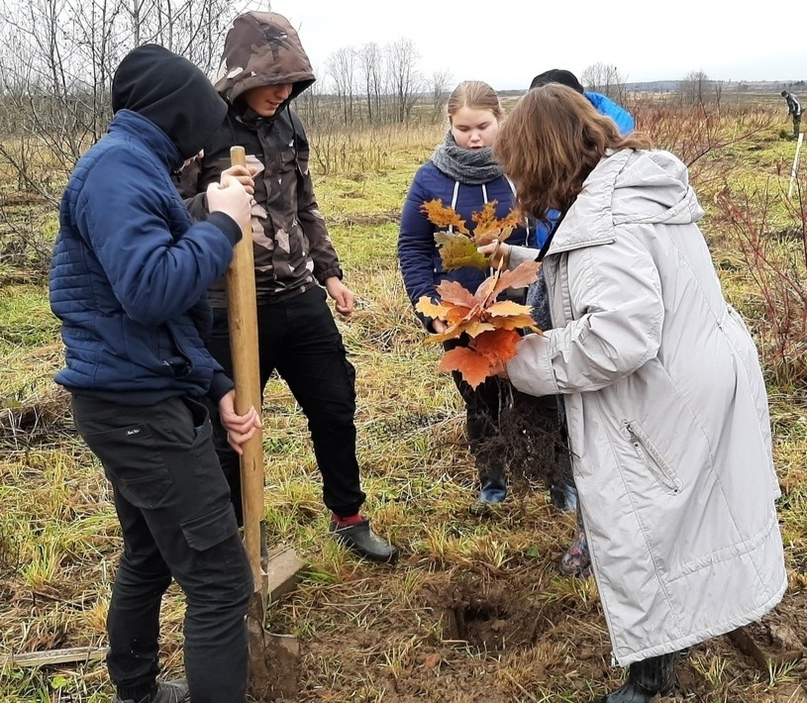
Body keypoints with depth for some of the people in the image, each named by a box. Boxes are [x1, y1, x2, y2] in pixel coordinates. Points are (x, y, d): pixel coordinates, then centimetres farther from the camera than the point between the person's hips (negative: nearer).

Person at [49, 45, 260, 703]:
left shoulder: (133, 168, 16)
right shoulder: (116, 167, -15)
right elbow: (151, 289, -30)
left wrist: (216, 386, 9)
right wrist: (224, 226, -16)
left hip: (137, 400, 11)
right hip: (140, 407, -11)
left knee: (150, 557, 24)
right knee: (220, 582, -6)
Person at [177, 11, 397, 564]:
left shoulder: (287, 122, 7)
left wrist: (329, 273, 17)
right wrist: (215, 201, -30)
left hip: (301, 300, 6)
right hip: (231, 310, -6)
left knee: (336, 408, 14)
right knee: (231, 432, 7)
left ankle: (349, 519, 35)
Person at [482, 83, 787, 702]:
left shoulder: (601, 218, -25)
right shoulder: (631, 183, 7)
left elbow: (620, 333, -34)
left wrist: (526, 361, -21)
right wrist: (521, 258, 19)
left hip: (664, 401, -10)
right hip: (696, 373, 10)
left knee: (632, 532, 4)